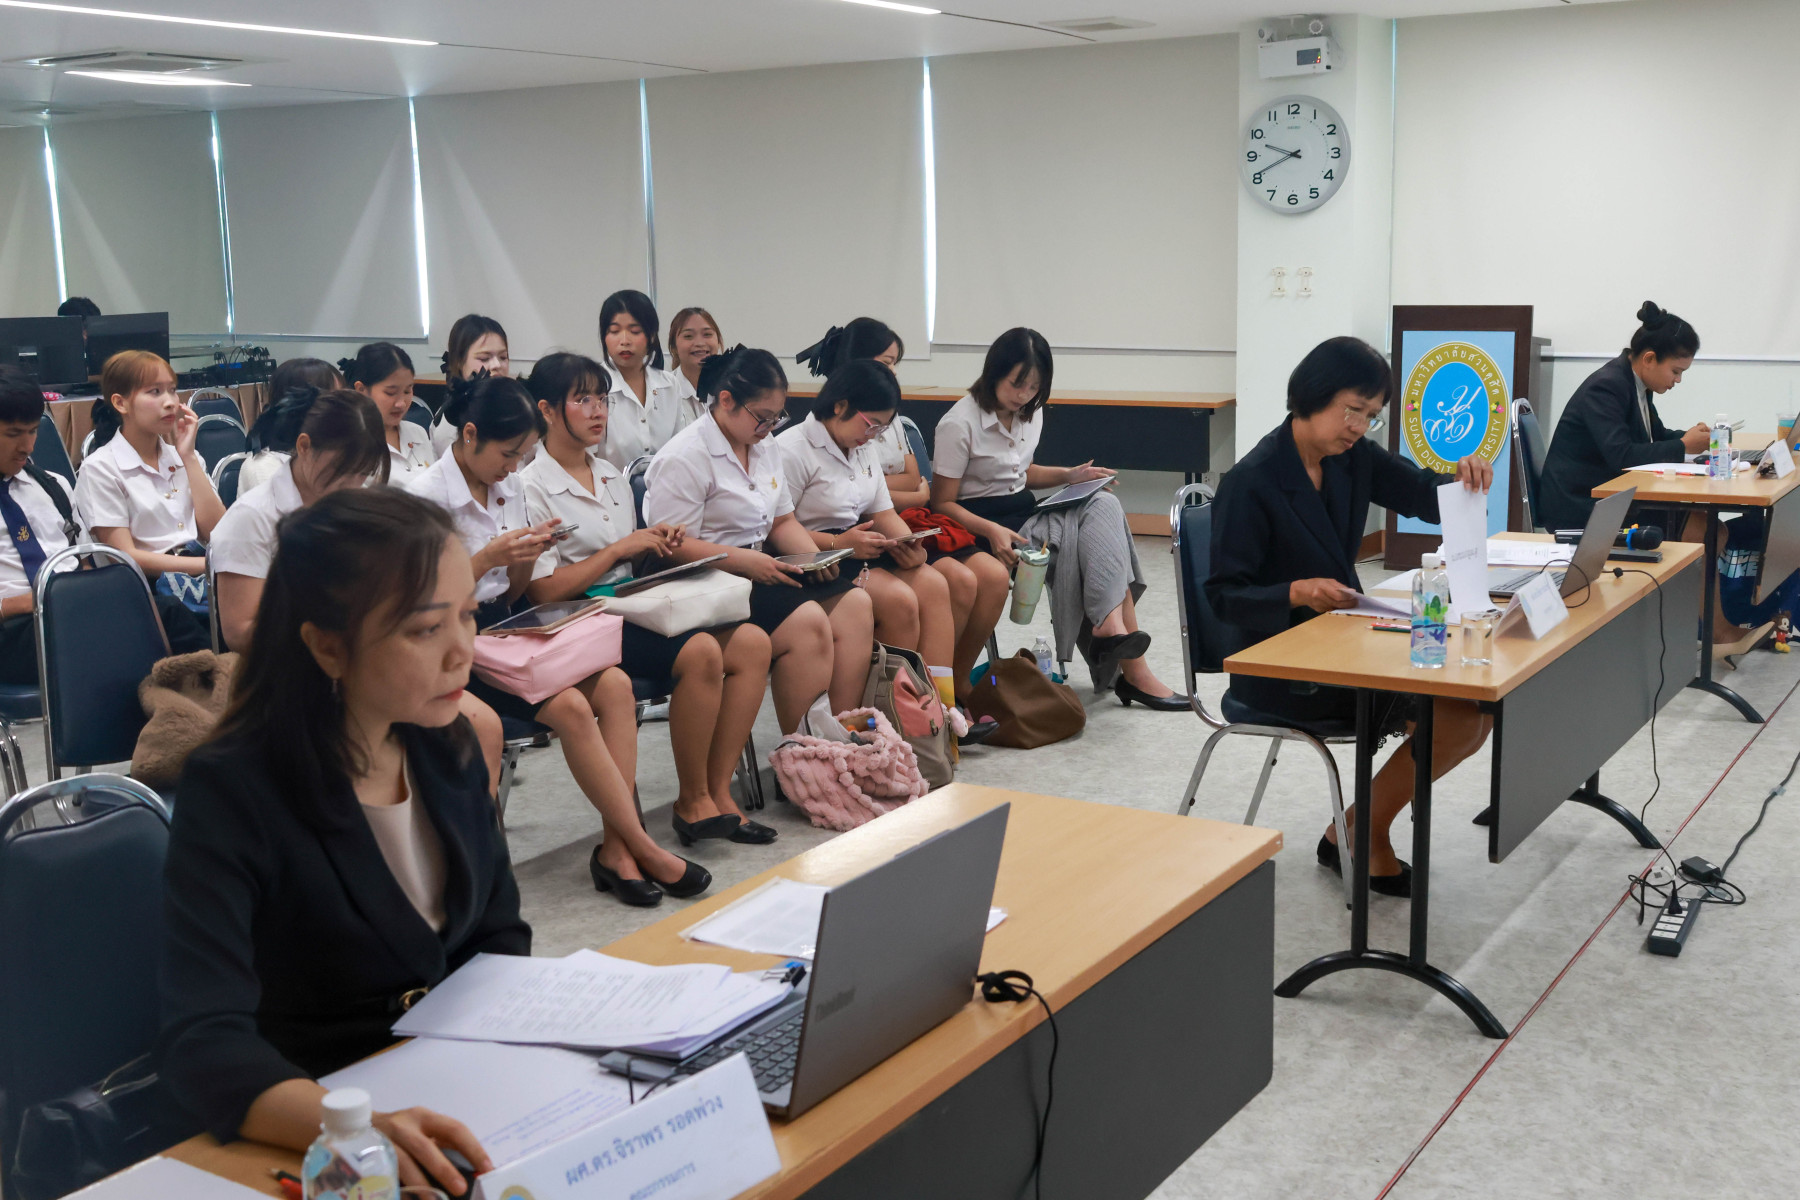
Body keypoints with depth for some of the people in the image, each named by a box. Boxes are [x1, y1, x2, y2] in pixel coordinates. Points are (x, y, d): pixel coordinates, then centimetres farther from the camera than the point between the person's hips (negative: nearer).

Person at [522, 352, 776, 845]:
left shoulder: (612, 475, 17)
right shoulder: (533, 488, -6)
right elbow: (544, 591, -14)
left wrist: (654, 545, 1)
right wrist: (619, 550, -11)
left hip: (633, 606, 8)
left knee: (752, 643, -14)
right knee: (701, 652, -30)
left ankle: (718, 792, -10)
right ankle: (692, 802, -14)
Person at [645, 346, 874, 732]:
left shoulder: (764, 448, 15)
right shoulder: (684, 458, -12)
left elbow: (782, 521, 20)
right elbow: (674, 547, -17)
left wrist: (815, 556, -1)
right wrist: (746, 561, -25)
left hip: (761, 567, 9)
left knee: (854, 602, -12)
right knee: (807, 622, -29)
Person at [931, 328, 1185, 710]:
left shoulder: (1030, 415, 12)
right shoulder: (959, 425, -12)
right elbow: (942, 503, -12)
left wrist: (1067, 476, 8)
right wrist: (991, 531, -28)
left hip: (1025, 514, 8)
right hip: (979, 524, -7)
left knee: (1104, 505, -21)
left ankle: (1110, 626, -31)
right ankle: (1131, 669, -27)